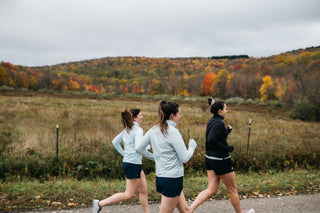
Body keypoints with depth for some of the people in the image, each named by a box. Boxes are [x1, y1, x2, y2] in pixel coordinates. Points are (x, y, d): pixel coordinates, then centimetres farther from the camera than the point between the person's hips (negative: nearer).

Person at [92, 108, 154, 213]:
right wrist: (153, 157, -15)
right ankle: (99, 203, 4)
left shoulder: (126, 130, 11)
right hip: (133, 164, -10)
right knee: (129, 195, 1)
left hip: (127, 161, 10)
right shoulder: (138, 130, -16)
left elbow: (115, 142, 16)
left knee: (144, 190, 14)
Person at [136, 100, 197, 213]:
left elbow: (139, 148, 9)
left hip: (160, 177, 8)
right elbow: (184, 158, -15)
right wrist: (192, 146, 3)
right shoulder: (173, 132, -17)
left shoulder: (154, 130, 5)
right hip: (173, 179, -8)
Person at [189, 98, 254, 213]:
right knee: (233, 189, 12)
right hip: (221, 160, -9)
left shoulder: (212, 121, 10)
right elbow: (211, 140, -31)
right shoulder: (219, 123, -19)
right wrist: (227, 148, -21)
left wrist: (227, 131, 7)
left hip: (210, 159, 9)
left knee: (211, 190, 11)